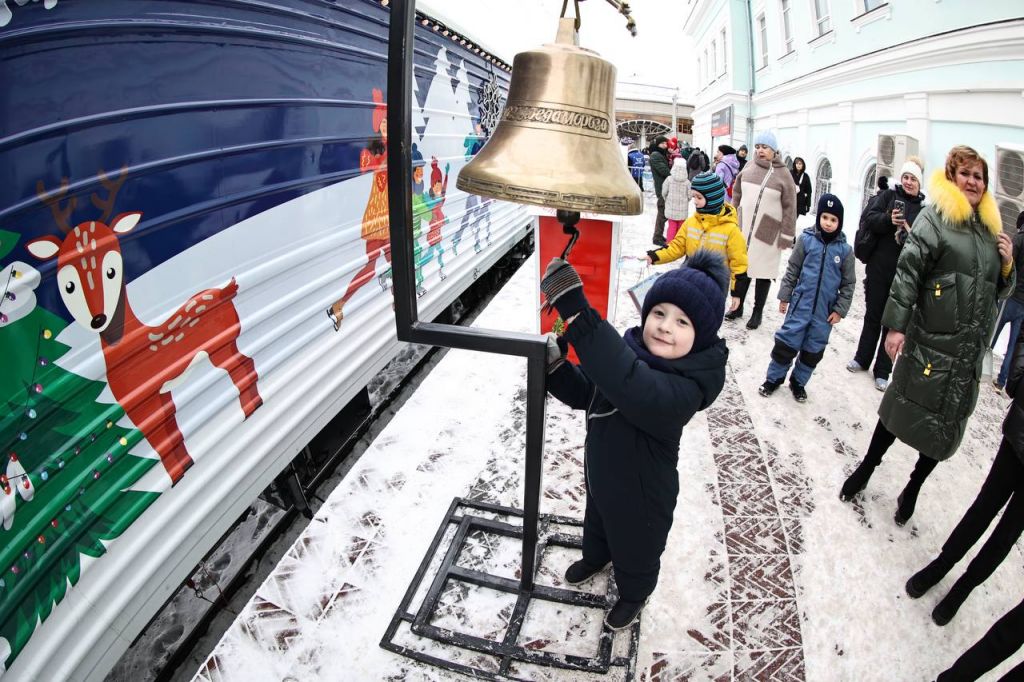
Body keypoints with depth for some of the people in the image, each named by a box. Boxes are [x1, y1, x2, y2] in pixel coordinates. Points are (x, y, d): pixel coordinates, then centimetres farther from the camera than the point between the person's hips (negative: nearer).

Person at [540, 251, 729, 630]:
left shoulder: (689, 386, -37)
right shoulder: (632, 350, -16)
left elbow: (630, 386, -57)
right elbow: (586, 393, -4)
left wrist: (576, 313, -64)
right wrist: (556, 367, -26)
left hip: (642, 493, -6)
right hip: (601, 472, 6)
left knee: (636, 550, 24)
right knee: (597, 521, 34)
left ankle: (633, 595, 56)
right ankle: (596, 557, 67)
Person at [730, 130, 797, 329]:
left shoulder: (783, 174, -6)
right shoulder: (748, 167, 3)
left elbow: (789, 208, -5)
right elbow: (737, 194, 15)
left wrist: (786, 236, -8)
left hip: (768, 232, -3)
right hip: (743, 228, 3)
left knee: (763, 272, 6)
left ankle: (757, 312, 18)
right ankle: (738, 306, 26)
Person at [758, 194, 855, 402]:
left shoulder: (845, 250, -3)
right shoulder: (806, 239, -5)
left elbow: (848, 284, 3)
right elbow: (792, 270, 1)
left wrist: (839, 309, -1)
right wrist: (784, 296, 0)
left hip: (825, 311, 2)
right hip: (801, 304, -1)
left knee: (813, 349, 12)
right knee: (786, 342, 3)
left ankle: (798, 382, 29)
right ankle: (774, 378, 20)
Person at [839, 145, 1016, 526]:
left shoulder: (991, 230, 15)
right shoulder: (935, 218, -5)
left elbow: (1000, 293, 22)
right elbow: (907, 273, -13)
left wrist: (1007, 265, 2)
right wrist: (896, 326, -19)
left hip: (970, 351, 6)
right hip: (930, 340, -6)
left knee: (948, 424, 11)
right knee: (902, 407, 5)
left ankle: (913, 488, 28)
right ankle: (866, 468, 27)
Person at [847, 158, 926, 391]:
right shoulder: (887, 196, 4)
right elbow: (867, 219, -7)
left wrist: (911, 234, -21)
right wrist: (888, 219, -24)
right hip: (878, 269, 1)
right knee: (872, 316, 13)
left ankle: (882, 371, 13)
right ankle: (862, 359, 29)